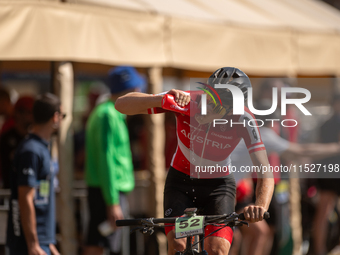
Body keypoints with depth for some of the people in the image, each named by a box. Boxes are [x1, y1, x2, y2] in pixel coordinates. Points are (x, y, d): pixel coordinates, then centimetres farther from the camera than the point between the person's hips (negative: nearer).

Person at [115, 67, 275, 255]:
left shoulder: (243, 120, -27)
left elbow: (265, 173, -29)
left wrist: (260, 206, -51)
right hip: (180, 180, 0)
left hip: (218, 183, 0)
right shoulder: (187, 102, -27)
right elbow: (122, 104, -28)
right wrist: (162, 100, -47)